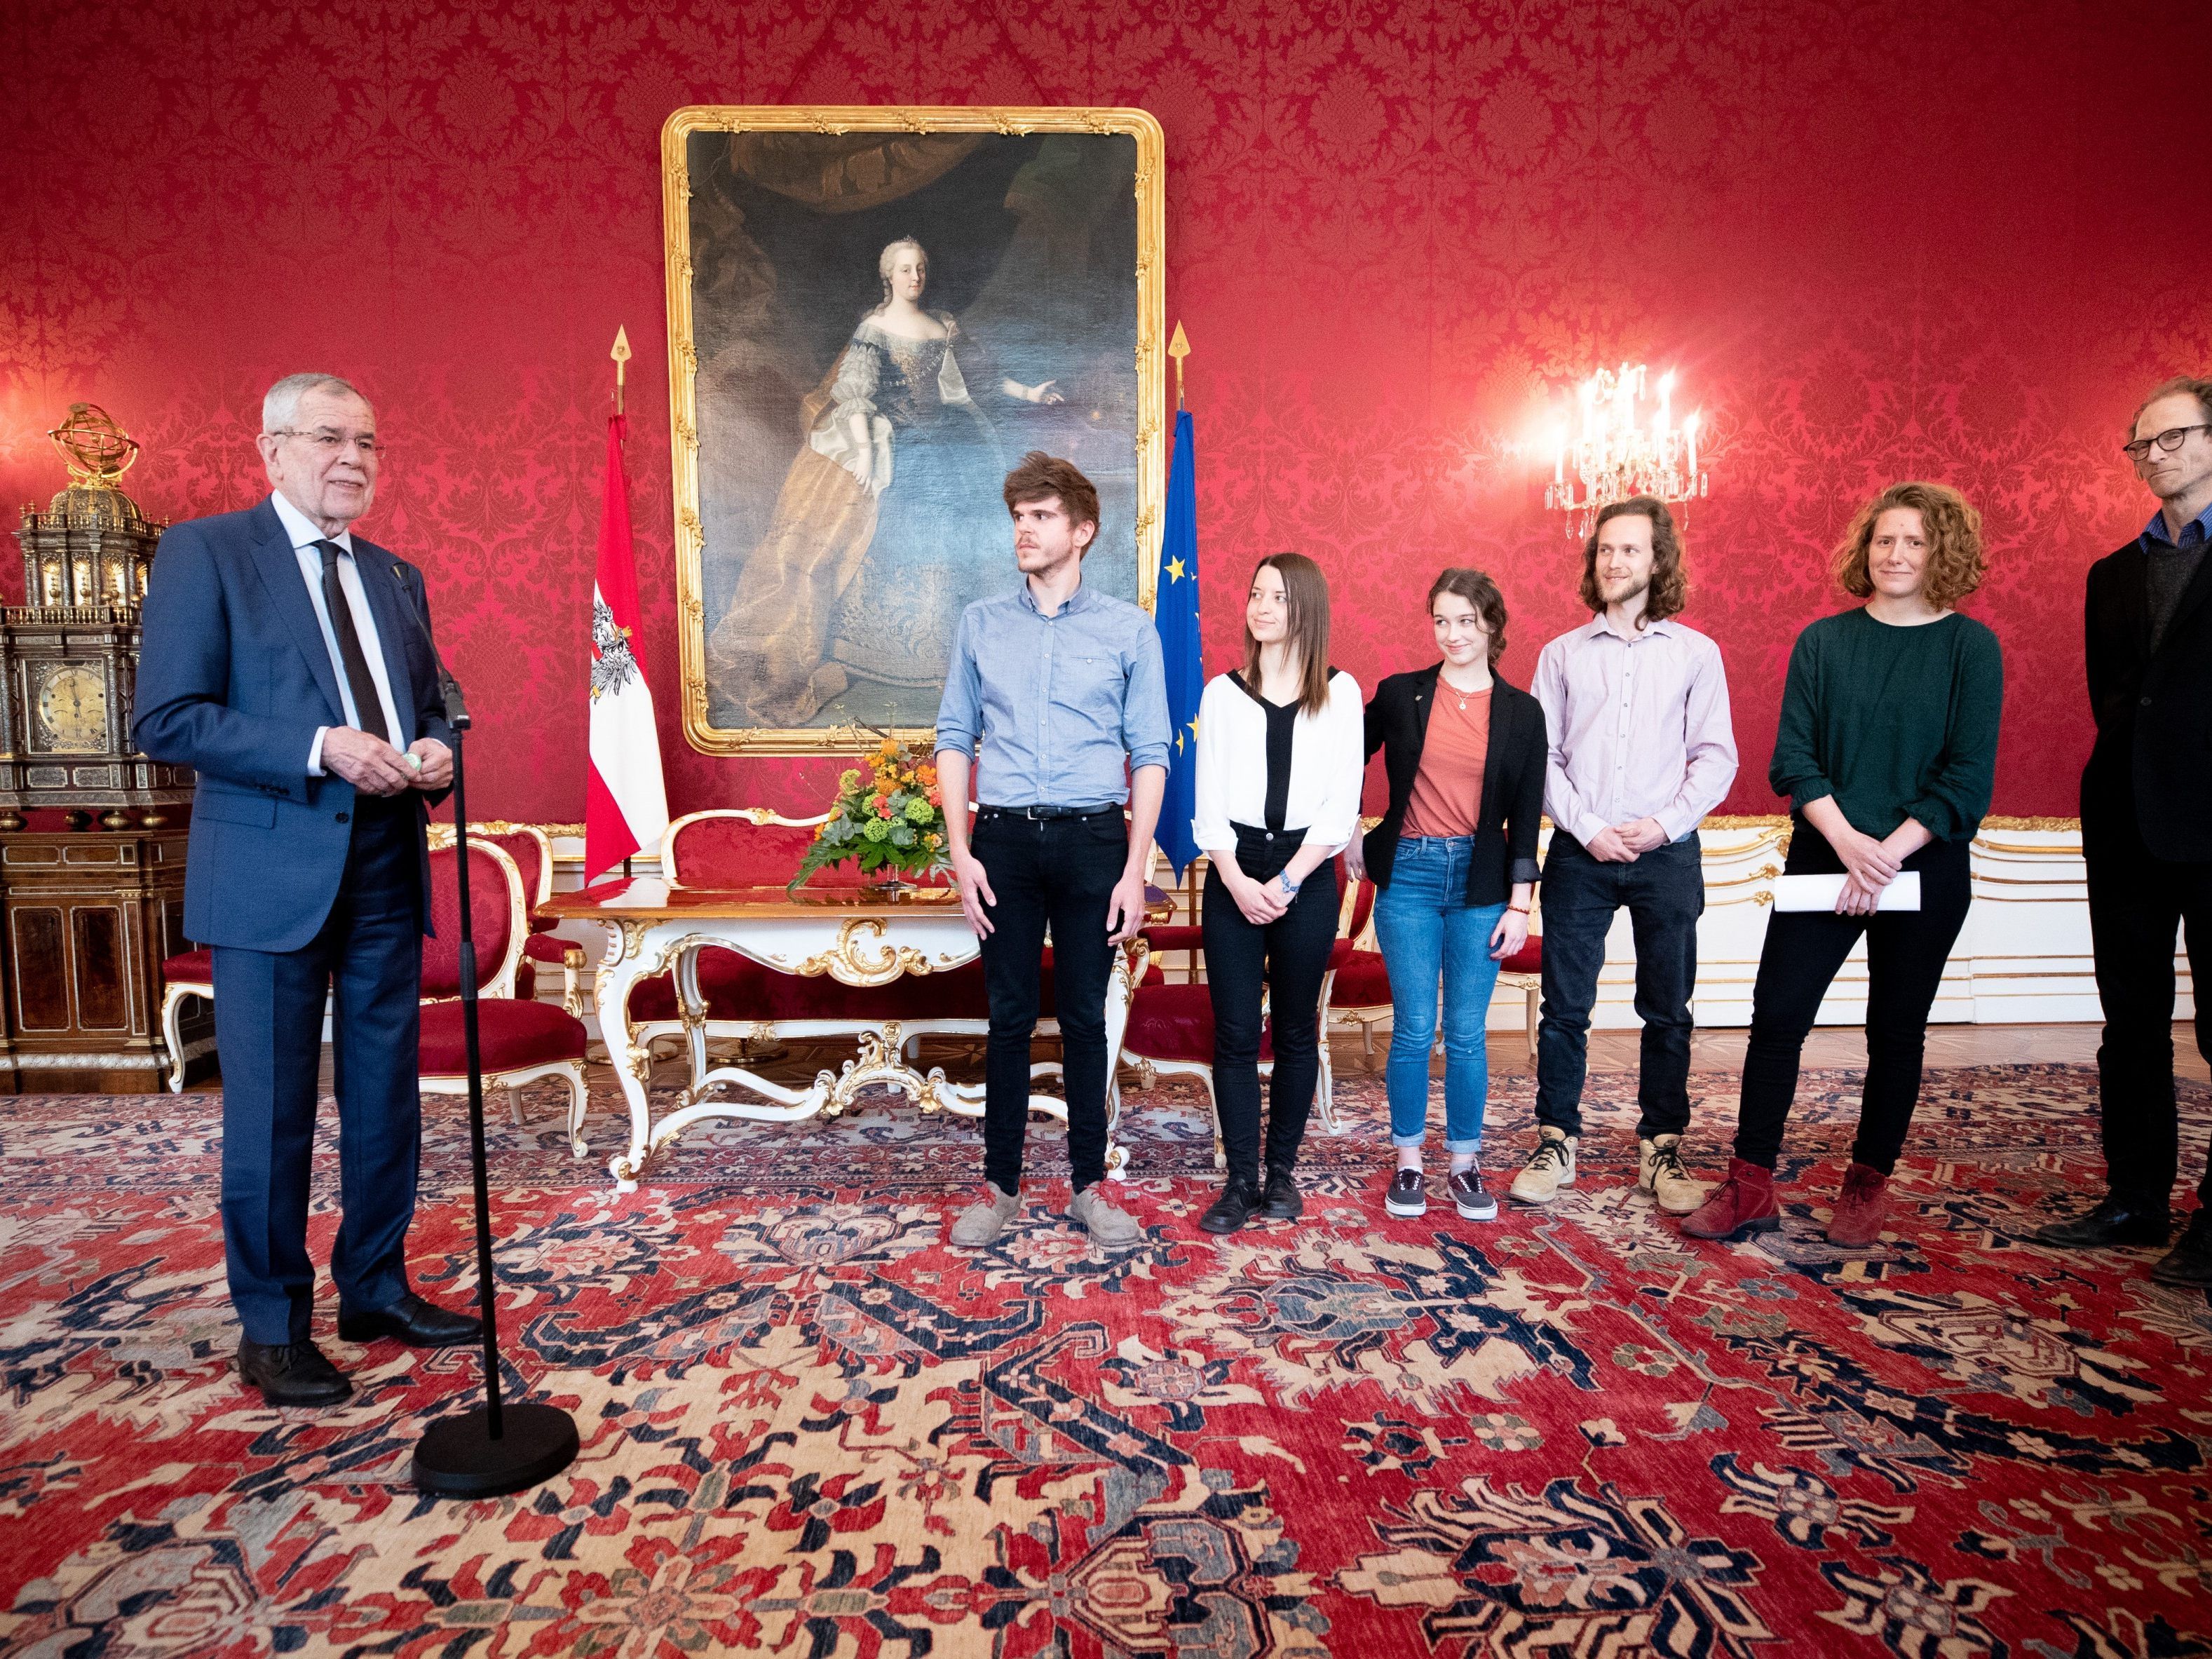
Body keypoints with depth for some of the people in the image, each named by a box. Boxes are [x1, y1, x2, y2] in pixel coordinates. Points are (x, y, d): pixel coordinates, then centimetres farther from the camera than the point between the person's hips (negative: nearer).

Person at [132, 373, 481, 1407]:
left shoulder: (395, 577, 15)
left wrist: (432, 751, -2)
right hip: (272, 870, -5)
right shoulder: (204, 553, -3)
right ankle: (271, 1327, 20)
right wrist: (320, 748, -21)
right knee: (270, 1112, 3)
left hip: (387, 869, 6)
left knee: (387, 1099, 13)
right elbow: (164, 719, -11)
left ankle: (376, 1288, 28)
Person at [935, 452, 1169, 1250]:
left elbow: (1150, 754, 1)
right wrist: (960, 851, -2)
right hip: (1004, 837, 1)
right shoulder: (981, 623, 7)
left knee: (1085, 1019, 7)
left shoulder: (1129, 629, 2)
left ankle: (1089, 1184, 21)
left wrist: (1135, 869, -5)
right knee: (1009, 1018, 7)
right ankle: (1000, 1185, 21)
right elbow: (954, 738, 7)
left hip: (1092, 838, -1)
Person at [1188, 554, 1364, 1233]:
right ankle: (1240, 1181, 10)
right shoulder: (1222, 693, 7)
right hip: (1233, 876, 1)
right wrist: (1238, 881, -10)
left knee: (1297, 1030, 8)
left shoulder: (1339, 693, 3)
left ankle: (1282, 1170, 21)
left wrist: (1286, 883, -10)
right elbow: (1208, 806, 3)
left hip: (1307, 876, 0)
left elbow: (1341, 807, -2)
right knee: (1235, 1032, 0)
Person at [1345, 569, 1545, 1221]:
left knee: (1467, 1033, 6)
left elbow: (1526, 818, 2)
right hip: (1409, 875, 0)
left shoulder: (1522, 712, 3)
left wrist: (1519, 905, -2)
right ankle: (1408, 1162, 17)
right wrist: (1350, 838, 11)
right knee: (1413, 1029, 2)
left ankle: (1465, 1163, 21)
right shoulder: (1400, 695, 1)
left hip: (1482, 880, 1)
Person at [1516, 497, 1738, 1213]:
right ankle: (1556, 1142, 15)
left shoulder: (1696, 652, 6)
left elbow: (1716, 757, 2)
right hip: (1579, 852, 0)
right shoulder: (1563, 654, 6)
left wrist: (1664, 824, -11)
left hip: (1666, 855, 0)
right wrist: (1588, 829, -9)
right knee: (1564, 1006, 3)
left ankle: (1661, 1148, 20)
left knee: (1667, 1011, 7)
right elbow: (1541, 757, 2)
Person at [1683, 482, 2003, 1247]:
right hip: (1823, 860, 1)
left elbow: (1969, 777, -6)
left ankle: (1869, 1183, 24)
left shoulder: (1971, 648, 0)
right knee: (1777, 1014, -5)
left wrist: (1887, 854, -15)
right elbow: (1793, 759, -1)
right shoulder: (1823, 641, 4)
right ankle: (1751, 1187, 4)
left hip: (1924, 869, -1)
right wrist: (1846, 840, -15)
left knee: (1896, 1030, 9)